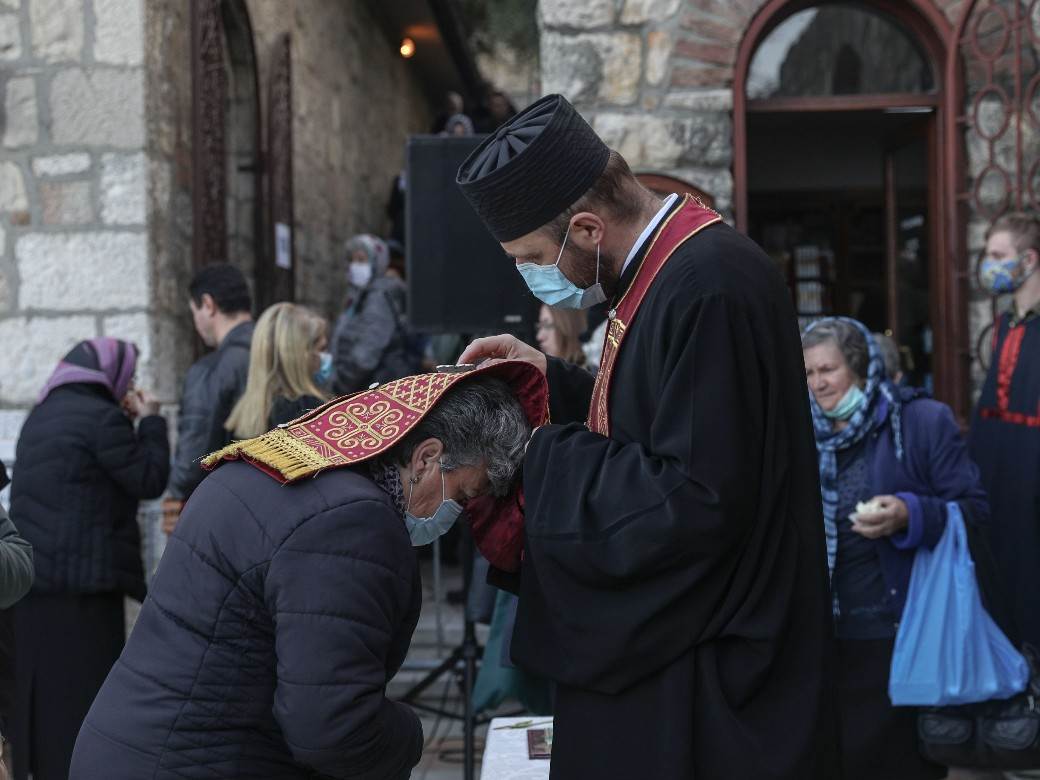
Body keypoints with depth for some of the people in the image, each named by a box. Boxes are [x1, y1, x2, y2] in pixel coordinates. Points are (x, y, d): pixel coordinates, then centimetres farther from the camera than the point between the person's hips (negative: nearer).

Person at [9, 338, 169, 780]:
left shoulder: (41, 417, 17)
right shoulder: (101, 416, -11)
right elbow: (149, 481, -7)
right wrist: (149, 421, 3)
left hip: (34, 577, 8)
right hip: (83, 580, -8)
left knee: (42, 688, 15)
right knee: (84, 692, -2)